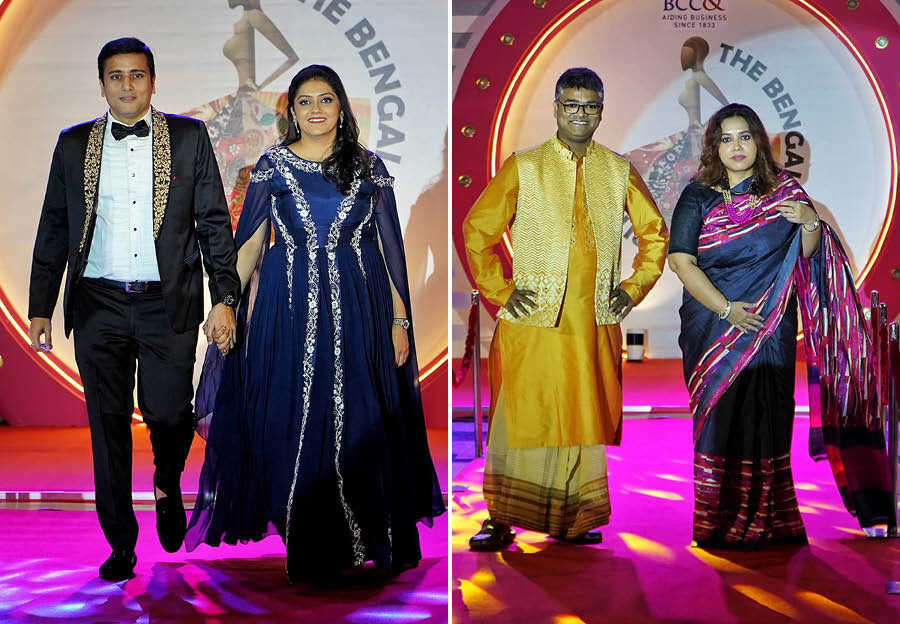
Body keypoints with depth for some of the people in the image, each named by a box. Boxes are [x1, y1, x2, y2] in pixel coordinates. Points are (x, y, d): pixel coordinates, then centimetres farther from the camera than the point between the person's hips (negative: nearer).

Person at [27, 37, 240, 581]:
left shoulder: (188, 136, 5)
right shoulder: (74, 144, 10)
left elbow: (214, 221, 4)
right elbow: (53, 230, 12)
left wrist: (225, 298, -3)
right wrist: (41, 308, 9)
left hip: (168, 305, -1)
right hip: (98, 306, 2)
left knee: (168, 413, -6)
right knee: (108, 425, 4)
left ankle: (168, 486, 28)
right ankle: (121, 545, 17)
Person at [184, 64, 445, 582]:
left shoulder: (369, 168, 6)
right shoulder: (273, 166, 5)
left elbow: (389, 247, 5)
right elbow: (249, 244, 6)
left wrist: (400, 320, 0)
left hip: (358, 308, 0)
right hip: (289, 309, 0)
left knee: (360, 423, 1)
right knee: (294, 421, 2)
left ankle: (364, 537, 15)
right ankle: (304, 538, 16)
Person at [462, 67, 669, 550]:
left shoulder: (619, 173, 11)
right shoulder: (522, 169, 4)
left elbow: (654, 232, 20)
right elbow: (476, 231, 5)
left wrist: (634, 288, 10)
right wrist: (500, 292, -1)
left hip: (595, 324, 3)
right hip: (532, 322, -2)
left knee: (585, 419, 5)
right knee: (522, 416, -3)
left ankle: (573, 520, 15)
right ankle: (502, 520, 5)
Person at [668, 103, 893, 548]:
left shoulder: (783, 191, 10)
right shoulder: (698, 197, 4)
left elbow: (807, 255, 10)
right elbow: (681, 260, -4)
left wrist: (810, 222, -11)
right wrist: (726, 309, -12)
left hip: (771, 329, 1)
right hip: (714, 330, -1)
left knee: (768, 420, -4)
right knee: (721, 421, -3)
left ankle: (766, 523, 4)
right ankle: (720, 525, 4)